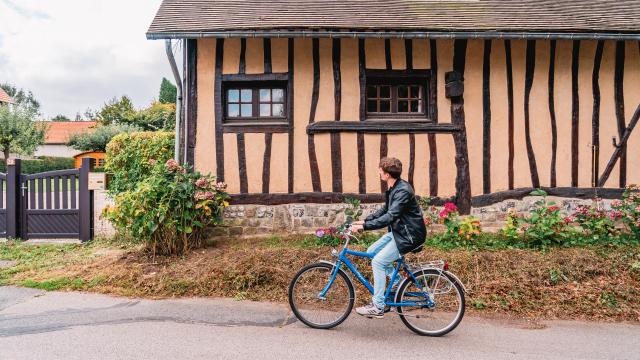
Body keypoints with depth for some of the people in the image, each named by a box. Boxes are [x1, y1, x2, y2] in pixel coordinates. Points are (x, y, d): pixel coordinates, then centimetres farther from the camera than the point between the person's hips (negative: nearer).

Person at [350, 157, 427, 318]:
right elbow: (385, 210, 16)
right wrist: (364, 221, 8)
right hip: (397, 231, 10)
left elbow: (390, 217, -33)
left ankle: (378, 307, -4)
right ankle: (396, 280, 19)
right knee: (372, 252, 8)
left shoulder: (403, 191, -25)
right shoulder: (393, 188, 7)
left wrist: (364, 226, -34)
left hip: (409, 235, -10)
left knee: (378, 261, -13)